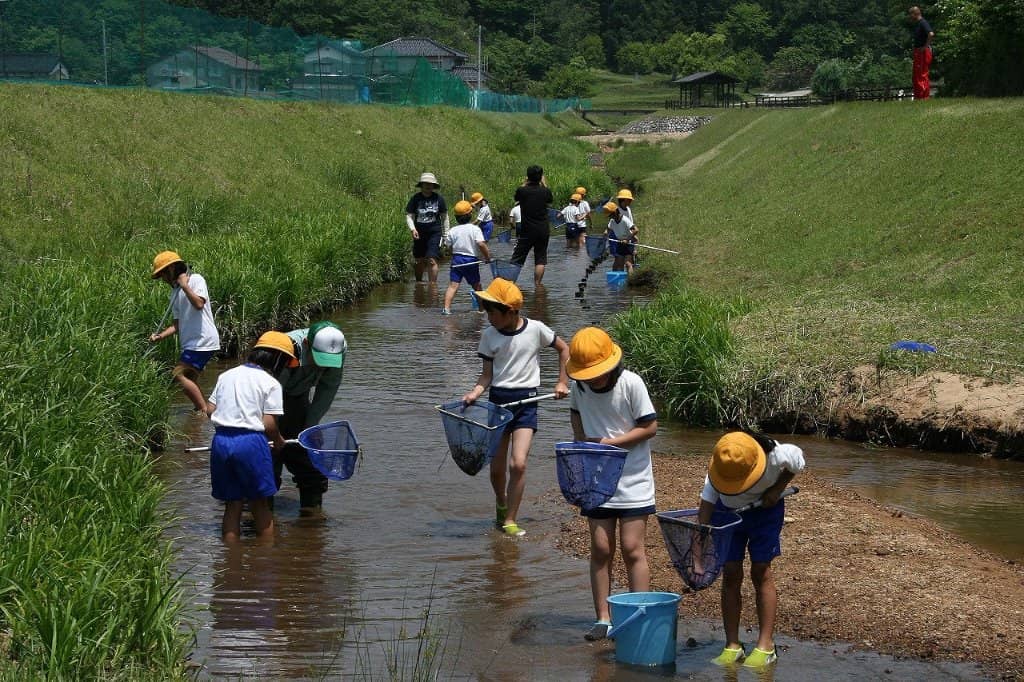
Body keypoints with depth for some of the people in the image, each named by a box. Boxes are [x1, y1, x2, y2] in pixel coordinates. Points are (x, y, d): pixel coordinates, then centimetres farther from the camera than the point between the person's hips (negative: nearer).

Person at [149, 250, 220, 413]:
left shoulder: (196, 280, -4)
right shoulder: (175, 292, 20)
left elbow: (199, 304, -23)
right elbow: (177, 325, 17)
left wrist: (184, 285, -14)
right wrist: (160, 336, 0)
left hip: (203, 340, -9)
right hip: (190, 343, 9)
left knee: (178, 374, -16)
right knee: (189, 381, 7)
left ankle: (204, 409, -14)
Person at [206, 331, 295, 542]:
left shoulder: (226, 376, 14)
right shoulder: (271, 383, -3)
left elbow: (210, 410, 10)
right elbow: (269, 424, -9)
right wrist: (278, 441, 10)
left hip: (221, 440, 5)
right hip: (250, 442, -5)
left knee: (232, 503, 13)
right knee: (260, 503, 11)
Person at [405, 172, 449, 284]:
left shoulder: (439, 198, 2)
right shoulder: (415, 198, 0)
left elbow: (444, 217, 10)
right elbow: (409, 216, 0)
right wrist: (412, 229, -16)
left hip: (435, 233, -1)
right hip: (419, 234, 2)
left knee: (432, 260, -13)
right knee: (419, 261, 12)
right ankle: (418, 283, 31)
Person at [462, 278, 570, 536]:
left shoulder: (536, 329, -6)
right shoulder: (488, 335, 0)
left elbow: (563, 349, 10)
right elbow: (487, 374, 2)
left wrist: (563, 382, 6)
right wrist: (475, 393, -16)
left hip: (525, 401, -2)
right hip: (498, 400, 3)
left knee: (518, 464, -16)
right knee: (497, 467, 7)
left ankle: (510, 521, -5)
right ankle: (501, 505, 37)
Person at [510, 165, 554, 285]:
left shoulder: (522, 190, -10)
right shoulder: (545, 191, -5)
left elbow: (516, 197, 14)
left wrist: (525, 183, 20)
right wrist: (544, 184, 26)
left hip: (527, 231, -1)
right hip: (543, 230, 1)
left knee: (516, 260, 4)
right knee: (540, 260, 7)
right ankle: (537, 285, 4)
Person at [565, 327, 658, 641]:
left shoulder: (631, 383, -16)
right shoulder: (580, 386, -2)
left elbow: (650, 427, -12)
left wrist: (611, 442, -18)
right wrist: (582, 441, 1)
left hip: (633, 481, -4)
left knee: (632, 549, -5)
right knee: (600, 549, 5)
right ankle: (603, 619, 12)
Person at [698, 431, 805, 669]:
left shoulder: (777, 455, -35)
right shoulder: (717, 473, -34)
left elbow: (797, 463, -9)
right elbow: (705, 509, -35)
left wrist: (777, 489, -20)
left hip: (765, 507, -1)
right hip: (728, 510, 1)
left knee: (761, 571, -7)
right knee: (730, 574, -4)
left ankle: (766, 646, -2)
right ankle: (732, 647, 4)